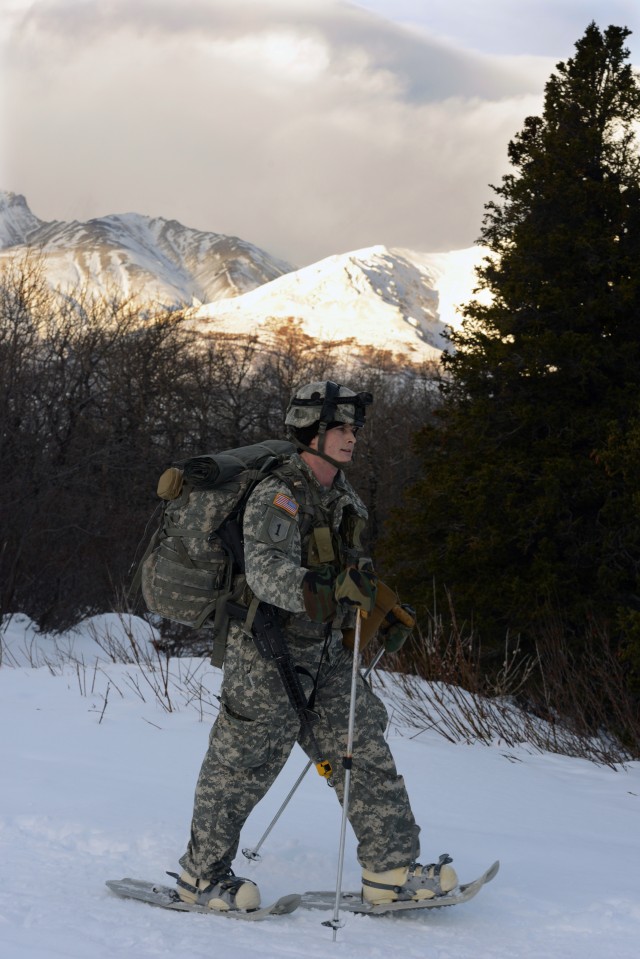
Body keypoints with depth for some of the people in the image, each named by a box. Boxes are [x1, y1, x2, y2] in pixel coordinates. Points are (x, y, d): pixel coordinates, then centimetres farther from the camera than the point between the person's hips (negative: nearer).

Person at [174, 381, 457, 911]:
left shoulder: (345, 497, 10)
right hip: (269, 652, -8)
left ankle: (391, 870, 8)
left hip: (325, 653, 8)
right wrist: (322, 590, -47)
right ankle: (202, 875, 15)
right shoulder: (277, 497, -18)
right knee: (243, 764, -1)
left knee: (366, 751, 3)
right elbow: (266, 571, -34)